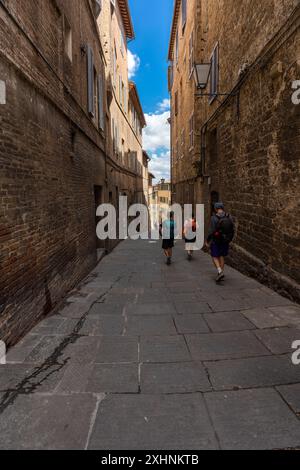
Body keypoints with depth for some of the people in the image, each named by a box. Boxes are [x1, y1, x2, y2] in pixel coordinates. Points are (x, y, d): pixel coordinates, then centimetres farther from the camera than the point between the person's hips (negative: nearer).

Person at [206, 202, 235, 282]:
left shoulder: (214, 218, -16)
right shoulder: (229, 217, -2)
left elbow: (211, 231, -18)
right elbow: (232, 230, 2)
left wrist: (207, 241, -5)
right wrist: (230, 239, 16)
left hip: (216, 241, -4)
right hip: (225, 241, 5)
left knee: (215, 257, 8)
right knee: (222, 256, 18)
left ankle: (220, 272, -11)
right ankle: (221, 273, 20)